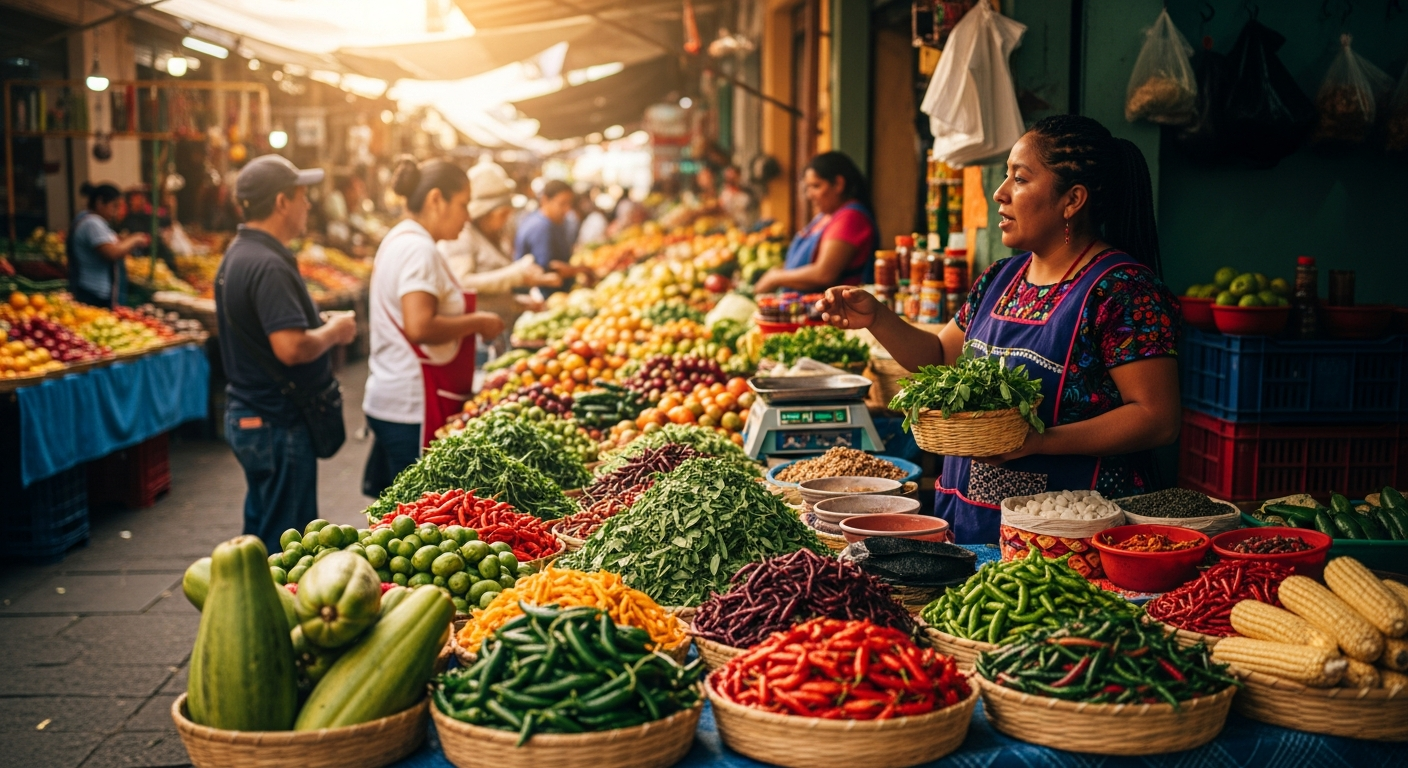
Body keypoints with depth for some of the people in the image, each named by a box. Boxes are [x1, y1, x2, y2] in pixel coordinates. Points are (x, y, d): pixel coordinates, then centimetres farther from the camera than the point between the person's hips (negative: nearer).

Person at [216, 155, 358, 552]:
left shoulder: (237, 255, 12)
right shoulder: (268, 266, -21)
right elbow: (292, 347, -30)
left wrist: (323, 326, 13)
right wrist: (335, 331, -12)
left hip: (247, 414, 10)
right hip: (278, 424, -10)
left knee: (261, 533, 20)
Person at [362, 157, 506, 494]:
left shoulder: (398, 240, 17)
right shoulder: (418, 249, -15)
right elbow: (420, 327, -26)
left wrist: (468, 320, 14)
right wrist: (477, 323, -13)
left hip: (391, 399, 10)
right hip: (414, 407, -10)